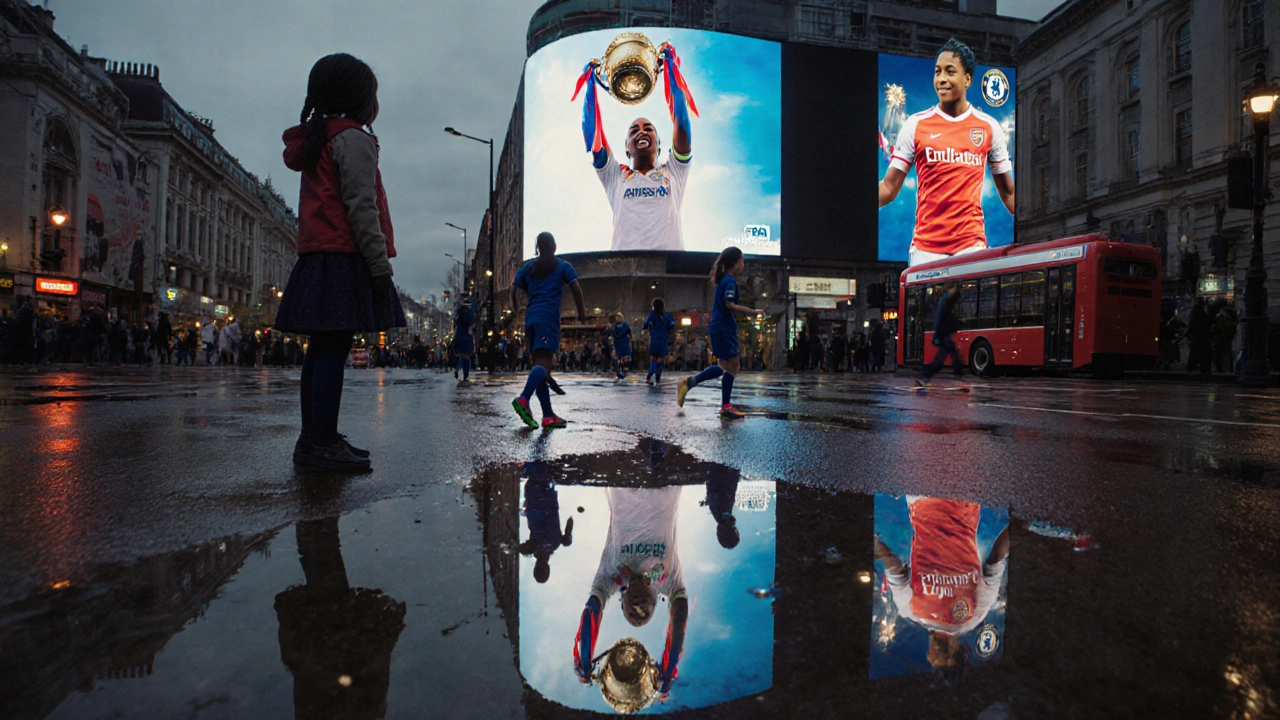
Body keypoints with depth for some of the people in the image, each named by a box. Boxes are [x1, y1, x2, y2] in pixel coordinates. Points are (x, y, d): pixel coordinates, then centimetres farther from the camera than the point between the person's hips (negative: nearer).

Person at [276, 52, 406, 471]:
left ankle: (313, 439, 11)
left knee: (321, 349, 8)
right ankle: (323, 443, -13)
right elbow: (361, 205, -14)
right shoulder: (354, 138, -4)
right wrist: (381, 263, -16)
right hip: (344, 256, -10)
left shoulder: (316, 139, 25)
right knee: (334, 349, -12)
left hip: (316, 255, 10)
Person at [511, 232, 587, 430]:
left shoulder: (527, 267, 18)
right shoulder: (563, 266, 8)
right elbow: (576, 289, -2)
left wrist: (515, 310, 20)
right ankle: (523, 399, -42)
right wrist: (582, 311, 8)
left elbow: (514, 289, 10)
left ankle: (548, 416, 4)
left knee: (541, 363, 7)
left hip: (530, 318, 5)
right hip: (549, 318, -5)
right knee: (543, 363, -17)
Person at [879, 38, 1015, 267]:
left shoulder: (989, 127, 7)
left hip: (972, 246, 1)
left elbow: (1008, 192, 13)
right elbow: (888, 188, 0)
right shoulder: (915, 125, 3)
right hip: (925, 248, 0)